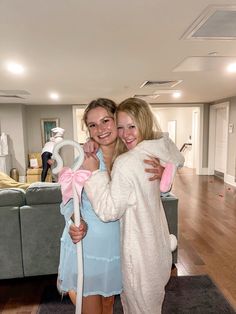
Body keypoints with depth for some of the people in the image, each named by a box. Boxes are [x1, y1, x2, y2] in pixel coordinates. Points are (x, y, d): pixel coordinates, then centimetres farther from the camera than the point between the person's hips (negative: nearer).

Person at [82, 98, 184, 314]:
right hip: (157, 239, 8)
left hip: (139, 247, -8)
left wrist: (93, 172, -23)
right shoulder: (162, 148, -6)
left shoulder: (125, 163, -30)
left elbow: (108, 211, -24)